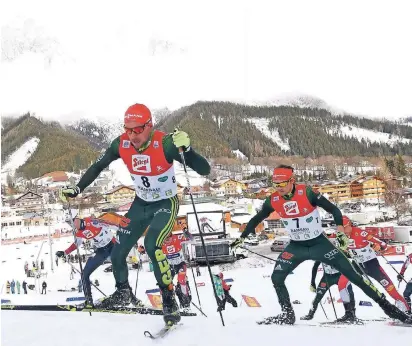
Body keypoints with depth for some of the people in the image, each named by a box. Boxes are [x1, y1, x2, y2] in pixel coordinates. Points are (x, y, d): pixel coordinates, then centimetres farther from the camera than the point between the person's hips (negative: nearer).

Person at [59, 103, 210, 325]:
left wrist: (185, 148, -47)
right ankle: (123, 292, 36)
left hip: (166, 204, -5)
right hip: (140, 204, 5)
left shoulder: (165, 143, -29)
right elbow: (98, 167, 2)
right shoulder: (121, 144, -16)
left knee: (152, 245, -29)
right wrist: (77, 189, -3)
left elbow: (205, 170, -31)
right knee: (117, 254, 5)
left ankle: (169, 300, -9)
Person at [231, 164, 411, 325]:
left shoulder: (306, 193, -23)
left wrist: (340, 231, -24)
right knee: (276, 277, -9)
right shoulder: (273, 200, -12)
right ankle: (287, 315, 10)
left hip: (319, 243, -3)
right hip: (296, 246, 4)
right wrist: (242, 238, 8)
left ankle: (386, 305, 8)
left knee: (352, 274, -4)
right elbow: (256, 219, 5)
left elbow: (333, 209, -15)